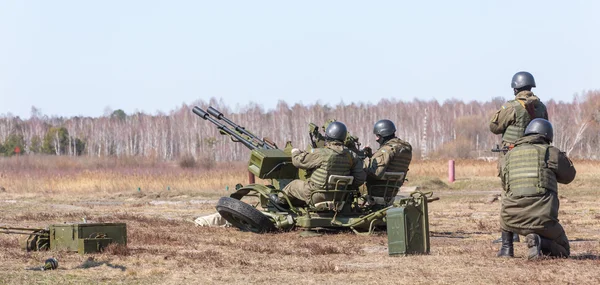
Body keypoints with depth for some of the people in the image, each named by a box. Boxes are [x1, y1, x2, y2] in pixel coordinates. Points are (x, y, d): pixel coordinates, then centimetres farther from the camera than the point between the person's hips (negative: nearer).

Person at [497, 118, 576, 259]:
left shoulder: (508, 156, 12)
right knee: (563, 252, 20)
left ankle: (506, 247, 21)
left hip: (513, 220, 3)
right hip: (543, 220, -3)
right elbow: (569, 175, 22)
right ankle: (539, 241, -11)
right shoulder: (552, 153, 3)